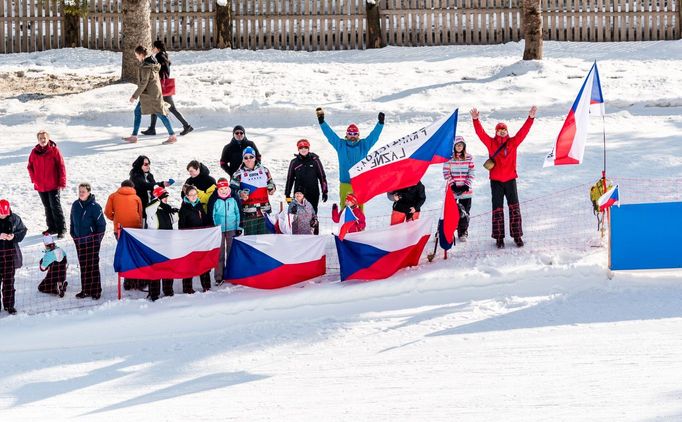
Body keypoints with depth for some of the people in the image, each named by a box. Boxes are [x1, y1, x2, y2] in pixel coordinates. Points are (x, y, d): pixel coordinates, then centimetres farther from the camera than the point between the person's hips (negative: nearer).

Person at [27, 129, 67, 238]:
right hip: (40, 186, 5)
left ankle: (61, 229, 0)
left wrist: (62, 182, -11)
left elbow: (61, 166, -8)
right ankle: (52, 227, 23)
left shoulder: (54, 150, -8)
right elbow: (30, 166, 15)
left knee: (55, 206, -6)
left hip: (53, 185, -5)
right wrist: (34, 179, 5)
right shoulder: (34, 152, 3)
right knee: (47, 207, 13)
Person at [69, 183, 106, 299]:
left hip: (92, 241, -5)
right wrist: (73, 235, 12)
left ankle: (96, 290, 4)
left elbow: (101, 224, -7)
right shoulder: (75, 205, 6)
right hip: (79, 241, 6)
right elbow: (73, 222, 18)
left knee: (93, 265, -2)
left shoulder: (95, 207, -11)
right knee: (83, 266, 10)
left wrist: (97, 238, -9)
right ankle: (85, 290, 17)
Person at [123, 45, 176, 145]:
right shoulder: (152, 61, 9)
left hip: (150, 93, -10)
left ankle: (172, 136, 3)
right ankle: (134, 136, 14)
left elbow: (143, 83, -21)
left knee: (160, 113, -3)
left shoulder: (145, 66, -20)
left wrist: (135, 96, -16)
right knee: (137, 111, 11)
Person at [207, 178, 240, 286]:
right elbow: (211, 215, 1)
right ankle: (219, 277, 2)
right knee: (220, 254, 0)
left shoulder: (233, 200, 0)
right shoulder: (215, 201, -3)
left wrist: (237, 228, 5)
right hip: (219, 230, -1)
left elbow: (237, 213, 7)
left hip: (231, 229, 1)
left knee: (231, 252, 7)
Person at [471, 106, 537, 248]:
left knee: (514, 208, 1)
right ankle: (499, 238, 7)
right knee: (497, 209, 3)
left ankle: (517, 236, 8)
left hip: (510, 179, 1)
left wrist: (531, 118, -12)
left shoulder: (513, 142, 4)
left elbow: (523, 131, -2)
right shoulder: (491, 143, 2)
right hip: (495, 180, -1)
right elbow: (481, 133, -7)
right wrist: (476, 120, -20)